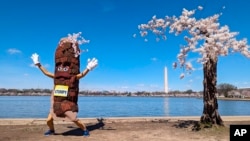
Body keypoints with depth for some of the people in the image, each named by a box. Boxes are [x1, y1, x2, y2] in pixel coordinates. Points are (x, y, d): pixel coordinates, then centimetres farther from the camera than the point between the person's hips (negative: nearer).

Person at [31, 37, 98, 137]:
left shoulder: (73, 78, -11)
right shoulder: (56, 77, 3)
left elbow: (81, 75, -24)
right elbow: (46, 73, 11)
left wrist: (88, 68, -37)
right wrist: (38, 64, 14)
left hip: (68, 103, -5)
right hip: (56, 103, 5)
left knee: (75, 120, -6)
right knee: (49, 120, 6)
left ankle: (85, 130, 18)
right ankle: (51, 130, 37)